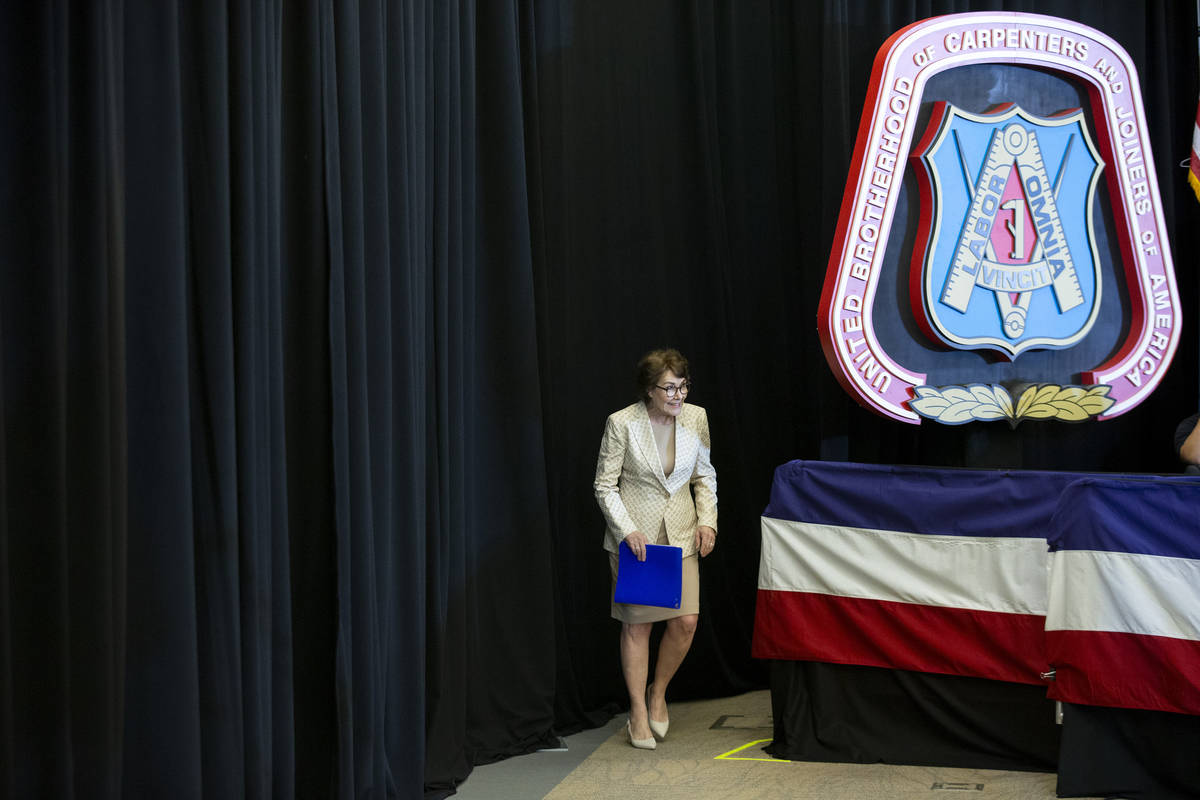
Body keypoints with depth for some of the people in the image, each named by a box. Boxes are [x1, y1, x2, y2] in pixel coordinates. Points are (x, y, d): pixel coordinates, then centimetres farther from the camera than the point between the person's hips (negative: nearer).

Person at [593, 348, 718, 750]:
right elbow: (605, 486, -5)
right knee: (637, 623, 1)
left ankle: (658, 692, 21)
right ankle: (638, 713, 15)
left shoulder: (696, 418, 0)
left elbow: (705, 476, 12)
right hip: (634, 535, -3)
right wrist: (628, 531, -16)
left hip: (680, 535, 3)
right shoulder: (622, 423, -11)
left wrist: (707, 521, -1)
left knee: (686, 619, -5)